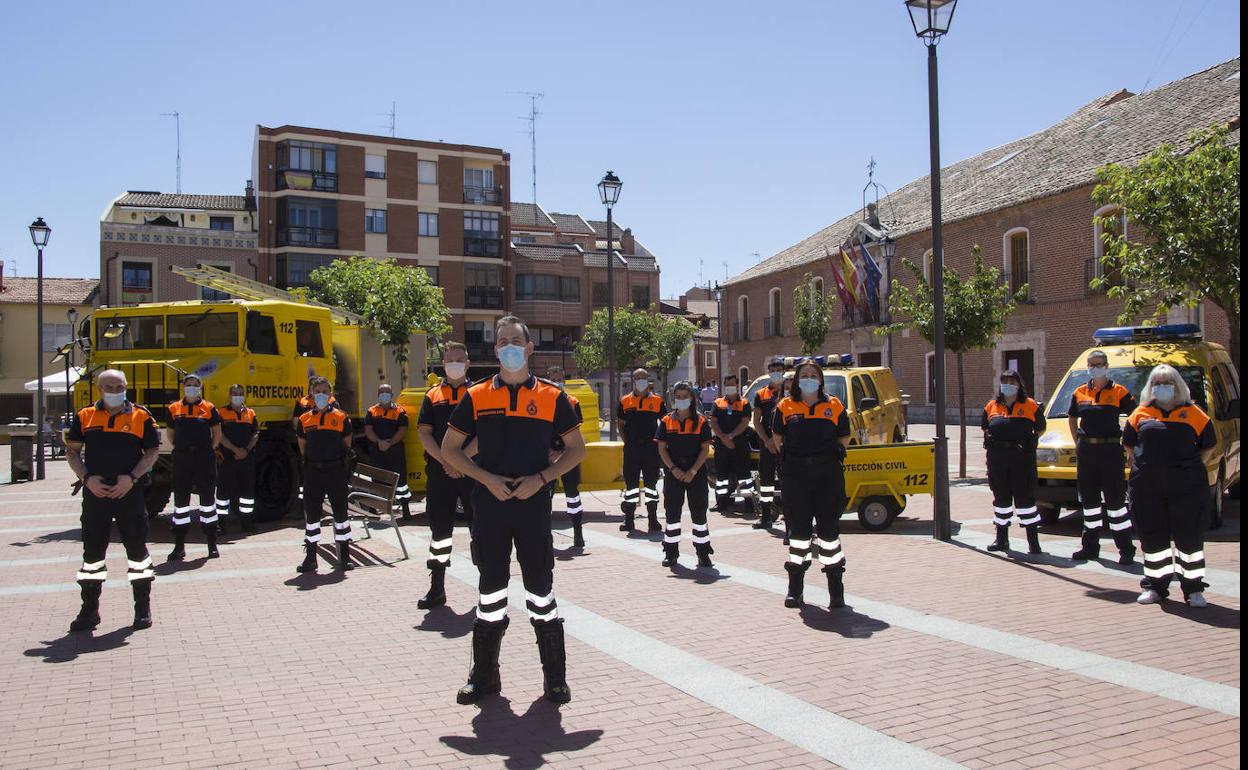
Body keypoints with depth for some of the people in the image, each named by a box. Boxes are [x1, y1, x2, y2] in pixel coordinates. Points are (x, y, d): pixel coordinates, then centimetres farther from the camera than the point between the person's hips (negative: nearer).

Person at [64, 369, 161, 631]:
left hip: (130, 492, -2)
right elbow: (72, 452, 8)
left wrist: (132, 478, -11)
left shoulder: (141, 417, 1)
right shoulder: (84, 417, 6)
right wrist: (87, 478, -7)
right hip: (95, 492, 2)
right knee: (92, 551, 8)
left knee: (137, 548, 4)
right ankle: (89, 610, 19)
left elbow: (152, 451, 1)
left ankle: (143, 607, 14)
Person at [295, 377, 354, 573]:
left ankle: (344, 557, 11)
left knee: (340, 511, 3)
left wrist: (337, 461, 8)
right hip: (312, 472, 2)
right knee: (311, 513, 5)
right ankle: (310, 558, 14)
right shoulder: (304, 420, 6)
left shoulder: (341, 418, 1)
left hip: (336, 471, -2)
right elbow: (302, 446, 15)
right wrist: (312, 462, 13)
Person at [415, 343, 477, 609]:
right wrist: (446, 461, -10)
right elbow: (424, 433, 2)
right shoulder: (433, 396, 10)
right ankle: (437, 589, 13)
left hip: (473, 470, -1)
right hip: (439, 473, 2)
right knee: (440, 528, 5)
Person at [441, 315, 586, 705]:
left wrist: (541, 477, -9)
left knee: (541, 589, 4)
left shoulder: (552, 396, 3)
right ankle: (484, 676, 22)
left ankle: (555, 678, 16)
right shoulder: (476, 396, 5)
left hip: (534, 505, -1)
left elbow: (577, 447, 6)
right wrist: (487, 479, -8)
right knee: (491, 588, 9)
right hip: (489, 505, 1)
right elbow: (449, 448, 7)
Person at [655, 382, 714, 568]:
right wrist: (674, 469, -10)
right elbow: (662, 448, 3)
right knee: (672, 512, 5)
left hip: (696, 474, -1)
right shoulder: (666, 421, 5)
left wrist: (693, 471, -12)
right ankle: (671, 552, 14)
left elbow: (705, 449, -2)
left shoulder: (701, 421, 1)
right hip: (673, 474, 2)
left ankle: (703, 553, 10)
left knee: (699, 513, 1)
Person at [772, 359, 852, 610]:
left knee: (829, 530, 2)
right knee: (798, 530, 7)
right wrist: (793, 458, 8)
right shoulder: (785, 407, 4)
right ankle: (795, 588, 17)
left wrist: (828, 457, 5)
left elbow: (844, 439, 12)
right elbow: (777, 437, 14)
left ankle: (836, 590, 11)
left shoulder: (834, 406, 4)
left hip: (828, 474, 0)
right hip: (796, 476, 0)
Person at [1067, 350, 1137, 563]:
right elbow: (1072, 419, 22)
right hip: (1086, 451, 4)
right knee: (1089, 500, 10)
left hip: (1110, 450, -4)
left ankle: (1126, 549, 6)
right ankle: (1090, 547, 19)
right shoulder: (1079, 393, 9)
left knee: (1115, 500, -3)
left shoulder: (1119, 392, -3)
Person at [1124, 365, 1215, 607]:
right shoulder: (1140, 414, 10)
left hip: (1187, 487, -2)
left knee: (1190, 537, 3)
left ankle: (1194, 588, 14)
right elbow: (1129, 443, 20)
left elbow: (1208, 445, 11)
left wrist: (1195, 468, 4)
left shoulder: (1193, 414, 5)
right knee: (1152, 536, 7)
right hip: (1147, 486, 2)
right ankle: (1155, 585, 18)